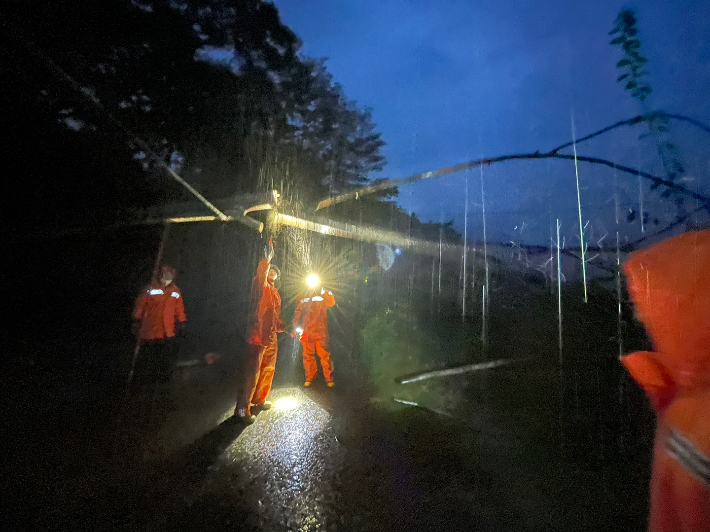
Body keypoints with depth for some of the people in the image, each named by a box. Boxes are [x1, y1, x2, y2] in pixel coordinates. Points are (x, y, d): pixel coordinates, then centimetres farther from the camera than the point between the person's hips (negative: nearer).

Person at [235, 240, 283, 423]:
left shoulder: (275, 293, 19)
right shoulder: (260, 286, -2)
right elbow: (260, 274, -26)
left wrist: (285, 327, 11)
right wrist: (267, 259, -30)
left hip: (272, 337, 8)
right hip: (257, 336, -8)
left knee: (268, 370, 17)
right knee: (252, 373, -6)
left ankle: (259, 400, 33)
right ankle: (242, 408, 4)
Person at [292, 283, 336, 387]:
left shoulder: (324, 295, 5)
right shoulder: (303, 298, 12)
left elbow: (331, 302, -16)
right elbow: (297, 313, 11)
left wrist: (321, 291, -18)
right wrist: (295, 327, 3)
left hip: (320, 331, -2)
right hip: (306, 332, 3)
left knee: (324, 354, -3)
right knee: (308, 355, 8)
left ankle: (329, 378, 10)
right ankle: (310, 377, 23)